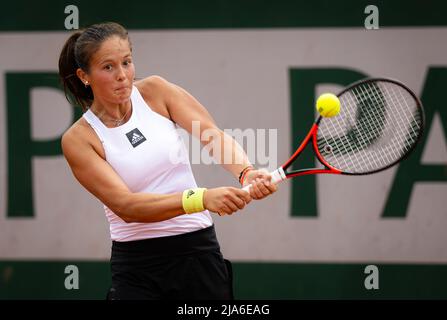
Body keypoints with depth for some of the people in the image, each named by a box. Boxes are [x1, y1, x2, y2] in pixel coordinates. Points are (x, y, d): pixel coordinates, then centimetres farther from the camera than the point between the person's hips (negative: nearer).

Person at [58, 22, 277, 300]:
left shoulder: (154, 91, 0)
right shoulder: (78, 139, -9)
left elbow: (213, 134, -10)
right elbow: (125, 206, -19)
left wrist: (246, 172, -32)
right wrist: (202, 198, -33)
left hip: (198, 250, 2)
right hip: (136, 268, -2)